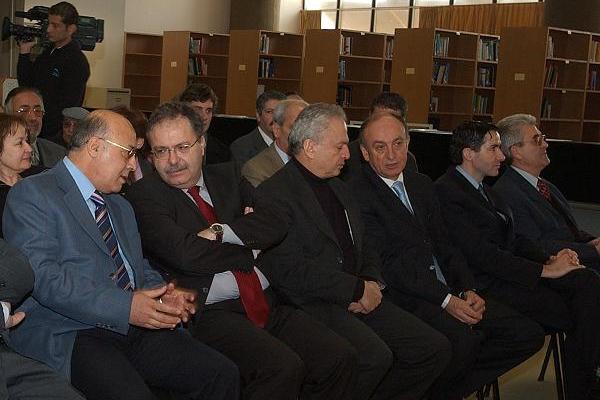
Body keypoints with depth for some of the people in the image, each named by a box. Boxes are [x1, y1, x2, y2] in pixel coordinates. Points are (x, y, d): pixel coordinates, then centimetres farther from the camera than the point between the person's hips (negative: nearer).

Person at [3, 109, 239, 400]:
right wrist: (125, 307, -21)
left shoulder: (120, 206, 25)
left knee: (222, 374, -13)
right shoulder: (32, 194, -2)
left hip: (134, 325, 7)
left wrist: (163, 294, 2)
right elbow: (43, 276, -15)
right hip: (68, 335, -7)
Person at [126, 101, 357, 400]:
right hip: (210, 313, -6)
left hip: (267, 304, 6)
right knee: (282, 367, -30)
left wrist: (226, 234, -5)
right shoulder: (144, 194, 0)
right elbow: (186, 254, -14)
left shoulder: (227, 177, 18)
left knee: (340, 358, -14)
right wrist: (250, 248, -1)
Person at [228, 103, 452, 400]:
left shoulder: (338, 188, 21)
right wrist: (357, 289, -15)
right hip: (312, 304, -8)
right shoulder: (275, 192, -8)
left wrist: (372, 283, 2)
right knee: (374, 354, -32)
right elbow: (290, 270, -17)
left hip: (359, 298, 8)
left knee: (435, 349, -4)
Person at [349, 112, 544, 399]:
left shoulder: (422, 184, 20)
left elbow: (444, 246, 18)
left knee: (528, 334, -3)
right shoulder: (357, 193, -7)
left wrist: (468, 291, -1)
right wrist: (446, 300, -18)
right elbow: (387, 263, -14)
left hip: (449, 293, 8)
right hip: (402, 297, -8)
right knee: (462, 340, -34)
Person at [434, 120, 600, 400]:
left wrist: (551, 258, -4)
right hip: (487, 284, -8)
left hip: (512, 269, 8)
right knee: (576, 317, -18)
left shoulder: (486, 189, 19)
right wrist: (545, 270, -15)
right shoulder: (446, 192, -12)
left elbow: (515, 239, 17)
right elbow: (481, 253, -18)